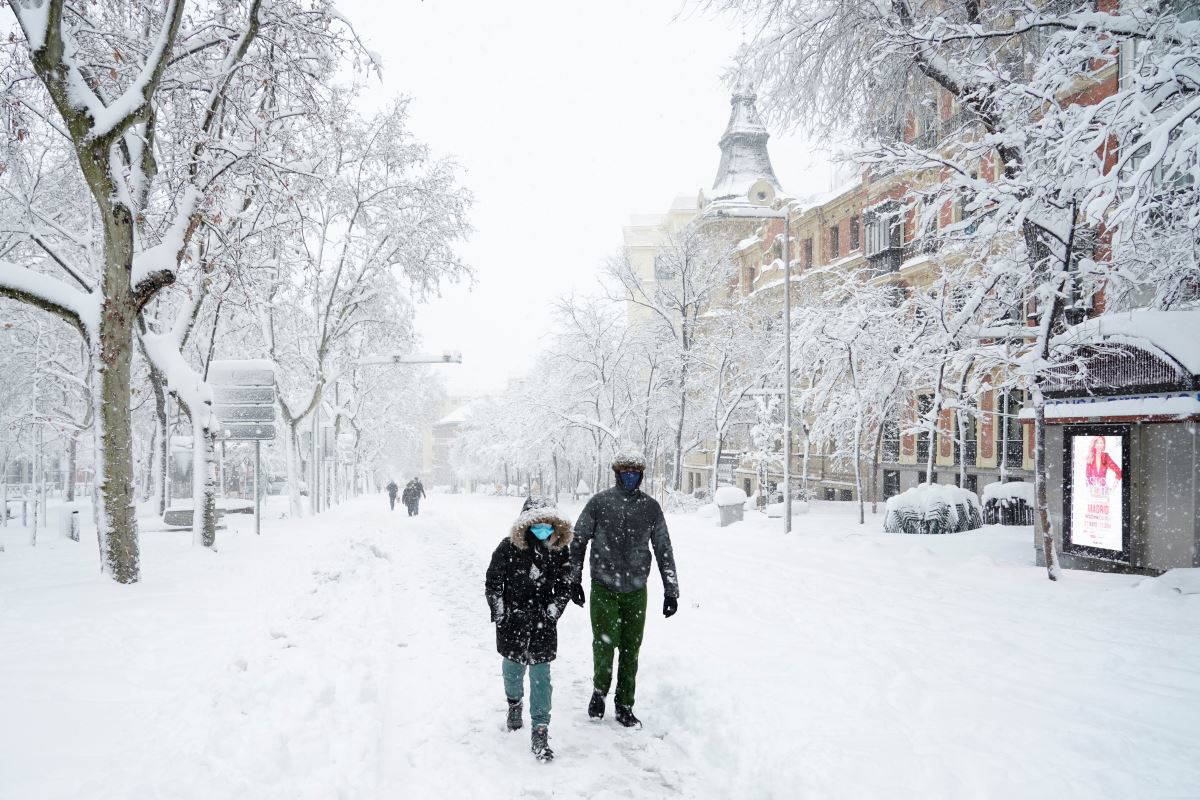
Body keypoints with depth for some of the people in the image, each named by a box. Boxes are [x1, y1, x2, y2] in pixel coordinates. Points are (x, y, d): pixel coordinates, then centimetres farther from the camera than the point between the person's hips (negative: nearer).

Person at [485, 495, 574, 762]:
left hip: (543, 623, 0)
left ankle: (540, 731, 0)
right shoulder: (508, 548, -12)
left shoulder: (560, 551, -5)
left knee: (541, 674, -4)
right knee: (513, 667, 17)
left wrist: (552, 613, -6)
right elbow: (493, 583, -2)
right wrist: (499, 615, -6)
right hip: (512, 621, 0)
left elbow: (564, 587, 5)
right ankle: (514, 702, 48)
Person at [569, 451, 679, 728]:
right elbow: (578, 541, 4)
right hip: (603, 588, -2)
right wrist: (574, 581, 3)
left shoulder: (650, 507, 2)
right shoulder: (599, 503, -4)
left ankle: (625, 706, 20)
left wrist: (671, 591, 7)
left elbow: (664, 550, 8)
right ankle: (599, 690, 21)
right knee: (605, 643, -6)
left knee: (631, 648, 6)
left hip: (636, 591, 2)